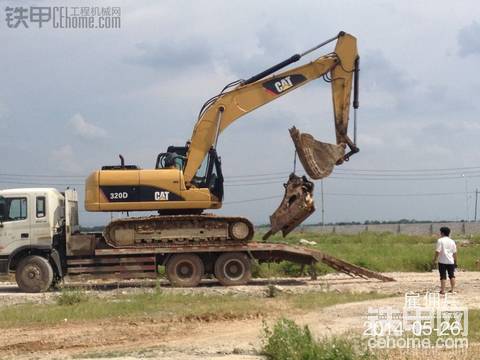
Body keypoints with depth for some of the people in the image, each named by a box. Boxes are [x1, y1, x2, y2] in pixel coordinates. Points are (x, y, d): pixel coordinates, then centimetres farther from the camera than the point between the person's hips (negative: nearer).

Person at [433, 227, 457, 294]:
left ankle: (442, 290, -2)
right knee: (452, 275, 13)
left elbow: (438, 251, -12)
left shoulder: (440, 240, -6)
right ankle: (452, 289, 15)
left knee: (443, 276, -1)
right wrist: (455, 261, 17)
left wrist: (435, 259, -3)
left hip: (442, 261, -4)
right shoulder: (452, 241, 8)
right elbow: (454, 253, 9)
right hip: (451, 261, 4)